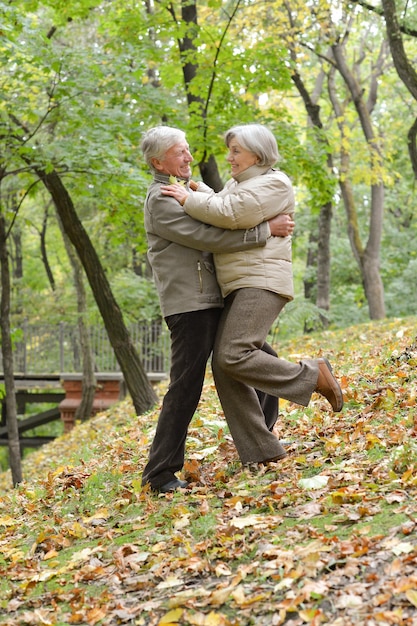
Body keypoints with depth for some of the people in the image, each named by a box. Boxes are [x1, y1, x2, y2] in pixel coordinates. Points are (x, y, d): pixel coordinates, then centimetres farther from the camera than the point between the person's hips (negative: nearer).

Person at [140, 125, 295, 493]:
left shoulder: (197, 187, 19)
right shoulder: (160, 200, -10)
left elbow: (230, 218, 24)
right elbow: (208, 238, -19)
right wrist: (266, 230, -17)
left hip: (220, 300, 9)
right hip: (189, 306, -9)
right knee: (186, 387, -8)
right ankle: (160, 473, 0)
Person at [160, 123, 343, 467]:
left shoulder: (274, 183, -5)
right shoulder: (236, 184, 23)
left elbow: (233, 213, -19)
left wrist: (189, 199, -10)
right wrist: (197, 192, 20)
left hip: (262, 281, -9)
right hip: (237, 287, 9)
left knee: (235, 356, -24)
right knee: (222, 367, -1)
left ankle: (312, 375, -8)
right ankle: (259, 451, 2)